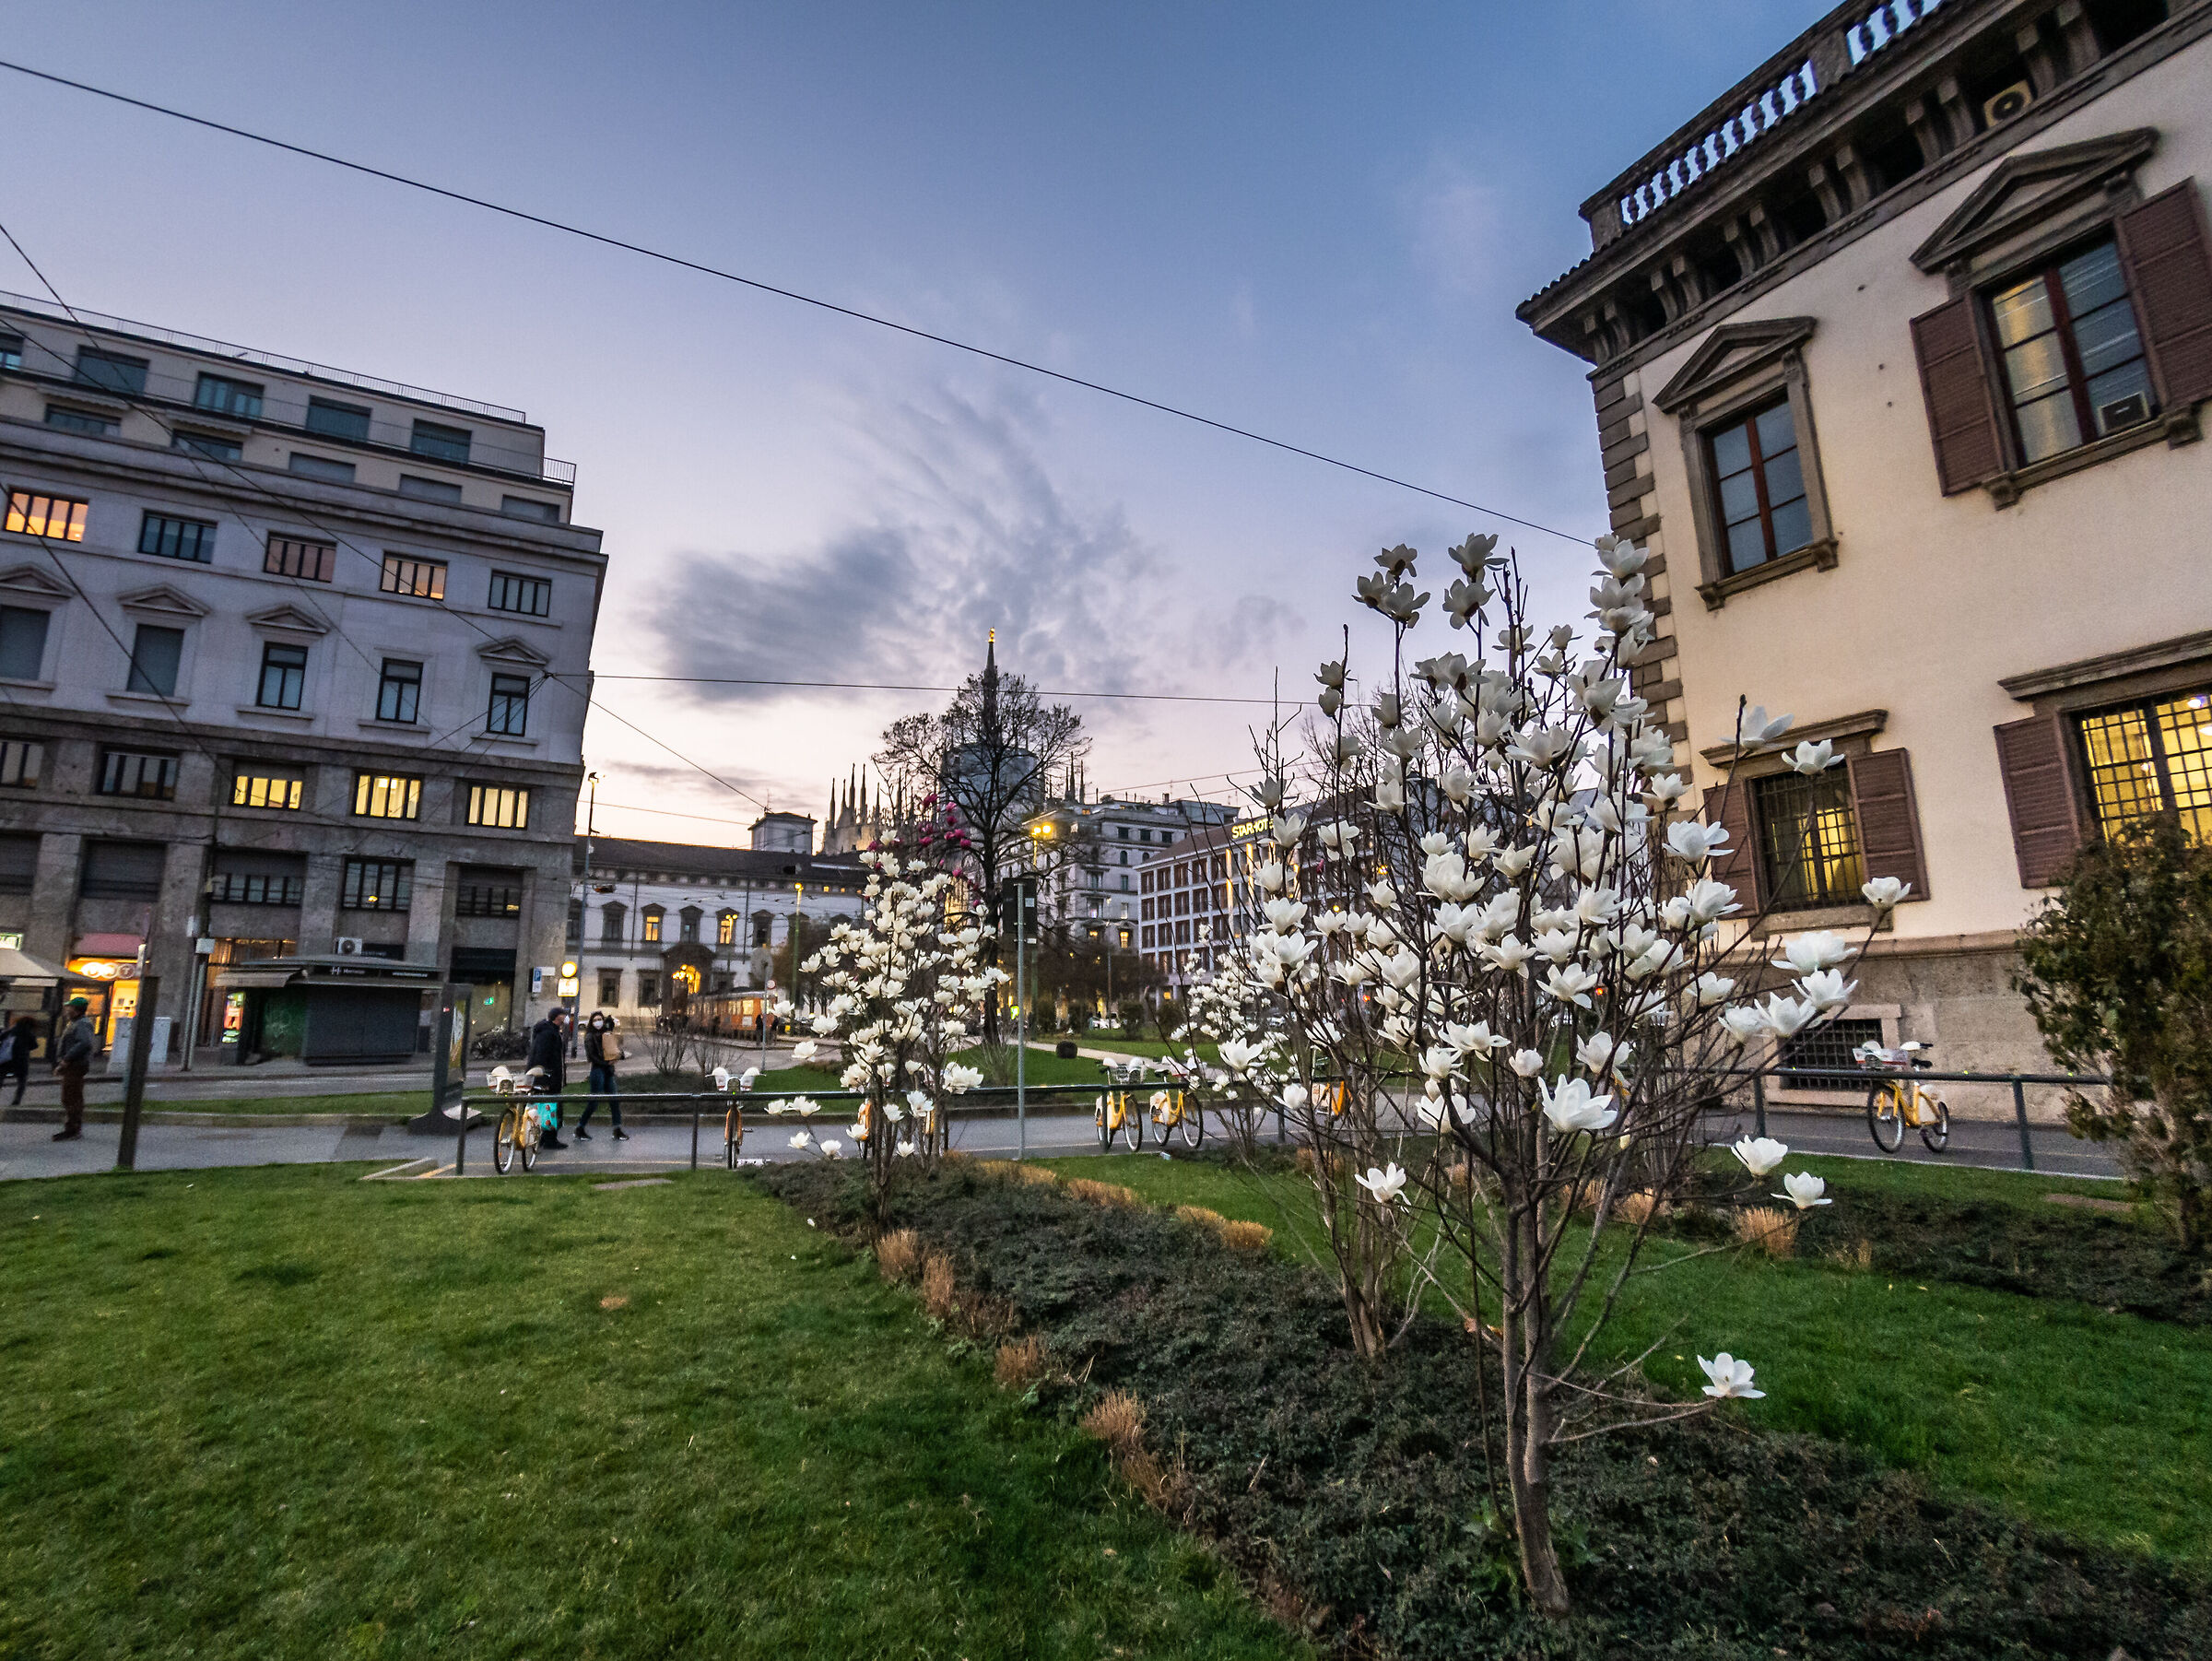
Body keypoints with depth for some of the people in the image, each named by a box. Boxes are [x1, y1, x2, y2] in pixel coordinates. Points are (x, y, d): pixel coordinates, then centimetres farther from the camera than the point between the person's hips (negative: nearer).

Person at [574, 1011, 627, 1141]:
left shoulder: (607, 1033, 14)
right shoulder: (590, 1036, -4)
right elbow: (591, 1056, -12)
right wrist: (605, 1063, -15)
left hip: (608, 1070, 7)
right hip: (598, 1069, -6)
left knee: (614, 1100, 4)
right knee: (595, 1100, -6)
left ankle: (618, 1130, 6)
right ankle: (580, 1128, 9)